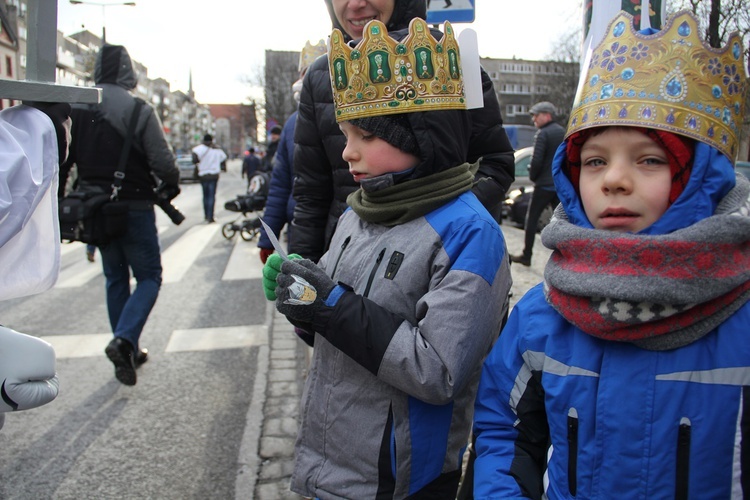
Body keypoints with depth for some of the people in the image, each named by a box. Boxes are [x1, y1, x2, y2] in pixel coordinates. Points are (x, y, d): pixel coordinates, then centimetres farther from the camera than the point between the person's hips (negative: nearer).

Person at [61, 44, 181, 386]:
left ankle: (128, 351, 24)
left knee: (115, 279, 17)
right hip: (133, 208, -5)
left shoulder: (73, 108, 3)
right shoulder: (139, 111, -14)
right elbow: (163, 162, -16)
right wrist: (170, 186, 4)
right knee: (148, 277, 7)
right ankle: (124, 339, -14)